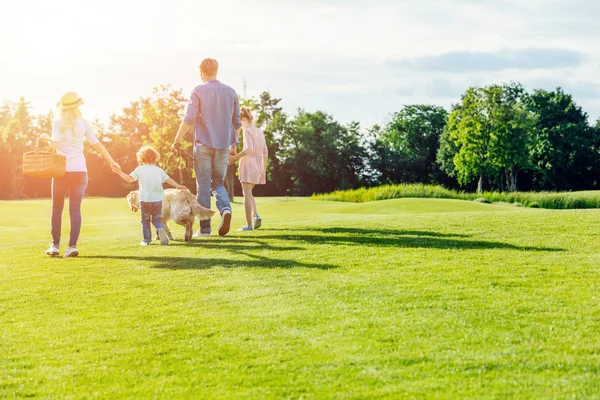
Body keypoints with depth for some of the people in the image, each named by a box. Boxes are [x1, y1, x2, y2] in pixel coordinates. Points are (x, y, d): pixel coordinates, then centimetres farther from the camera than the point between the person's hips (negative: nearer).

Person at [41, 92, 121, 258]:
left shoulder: (57, 123, -2)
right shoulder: (83, 123, 4)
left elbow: (56, 145, -13)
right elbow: (97, 144, 2)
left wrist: (48, 138, 7)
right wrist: (111, 161, 8)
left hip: (62, 169, -1)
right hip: (80, 170, 1)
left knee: (57, 208, 10)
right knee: (75, 209, 2)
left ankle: (55, 245, 10)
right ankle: (72, 245, -7)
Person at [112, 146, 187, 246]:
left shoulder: (139, 169, -1)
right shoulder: (158, 170, 7)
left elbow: (129, 179, -8)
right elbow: (168, 179, 6)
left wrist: (120, 173, -1)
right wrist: (177, 186, 14)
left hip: (145, 199, -2)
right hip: (157, 199, 2)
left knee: (145, 220, 12)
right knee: (157, 219, 12)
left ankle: (146, 239, 9)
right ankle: (160, 229, -19)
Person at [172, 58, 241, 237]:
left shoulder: (198, 91, -5)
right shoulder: (231, 92, 7)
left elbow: (189, 119, -11)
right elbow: (236, 122, 11)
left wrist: (177, 139, -1)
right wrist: (232, 143, 25)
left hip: (203, 144, -3)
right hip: (223, 145, 3)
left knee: (203, 185, 3)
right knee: (218, 182, 15)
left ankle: (204, 228, 3)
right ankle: (225, 208, -15)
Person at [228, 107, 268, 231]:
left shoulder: (247, 131, -7)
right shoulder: (260, 132, 15)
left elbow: (249, 149, -21)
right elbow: (265, 152, 16)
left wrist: (235, 157, -15)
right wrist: (264, 170, 20)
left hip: (248, 163, -8)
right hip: (258, 165, 8)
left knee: (247, 194, -5)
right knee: (249, 193, 19)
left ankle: (249, 225, -8)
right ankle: (256, 215, -2)